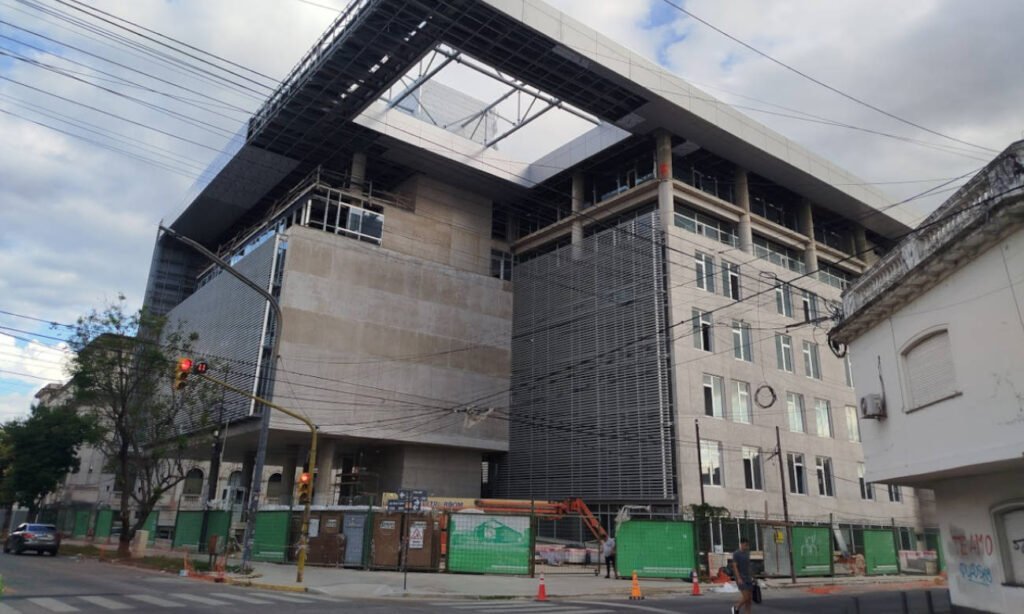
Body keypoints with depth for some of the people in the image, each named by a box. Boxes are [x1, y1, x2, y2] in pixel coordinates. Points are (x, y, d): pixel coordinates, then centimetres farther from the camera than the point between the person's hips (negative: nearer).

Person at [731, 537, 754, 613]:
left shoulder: (747, 553, 11)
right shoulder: (736, 554, -10)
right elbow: (734, 566, -15)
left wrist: (751, 577, 15)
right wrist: (739, 579, -23)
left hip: (748, 578, 7)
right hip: (740, 579, -7)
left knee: (750, 598, 1)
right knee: (746, 597, -13)